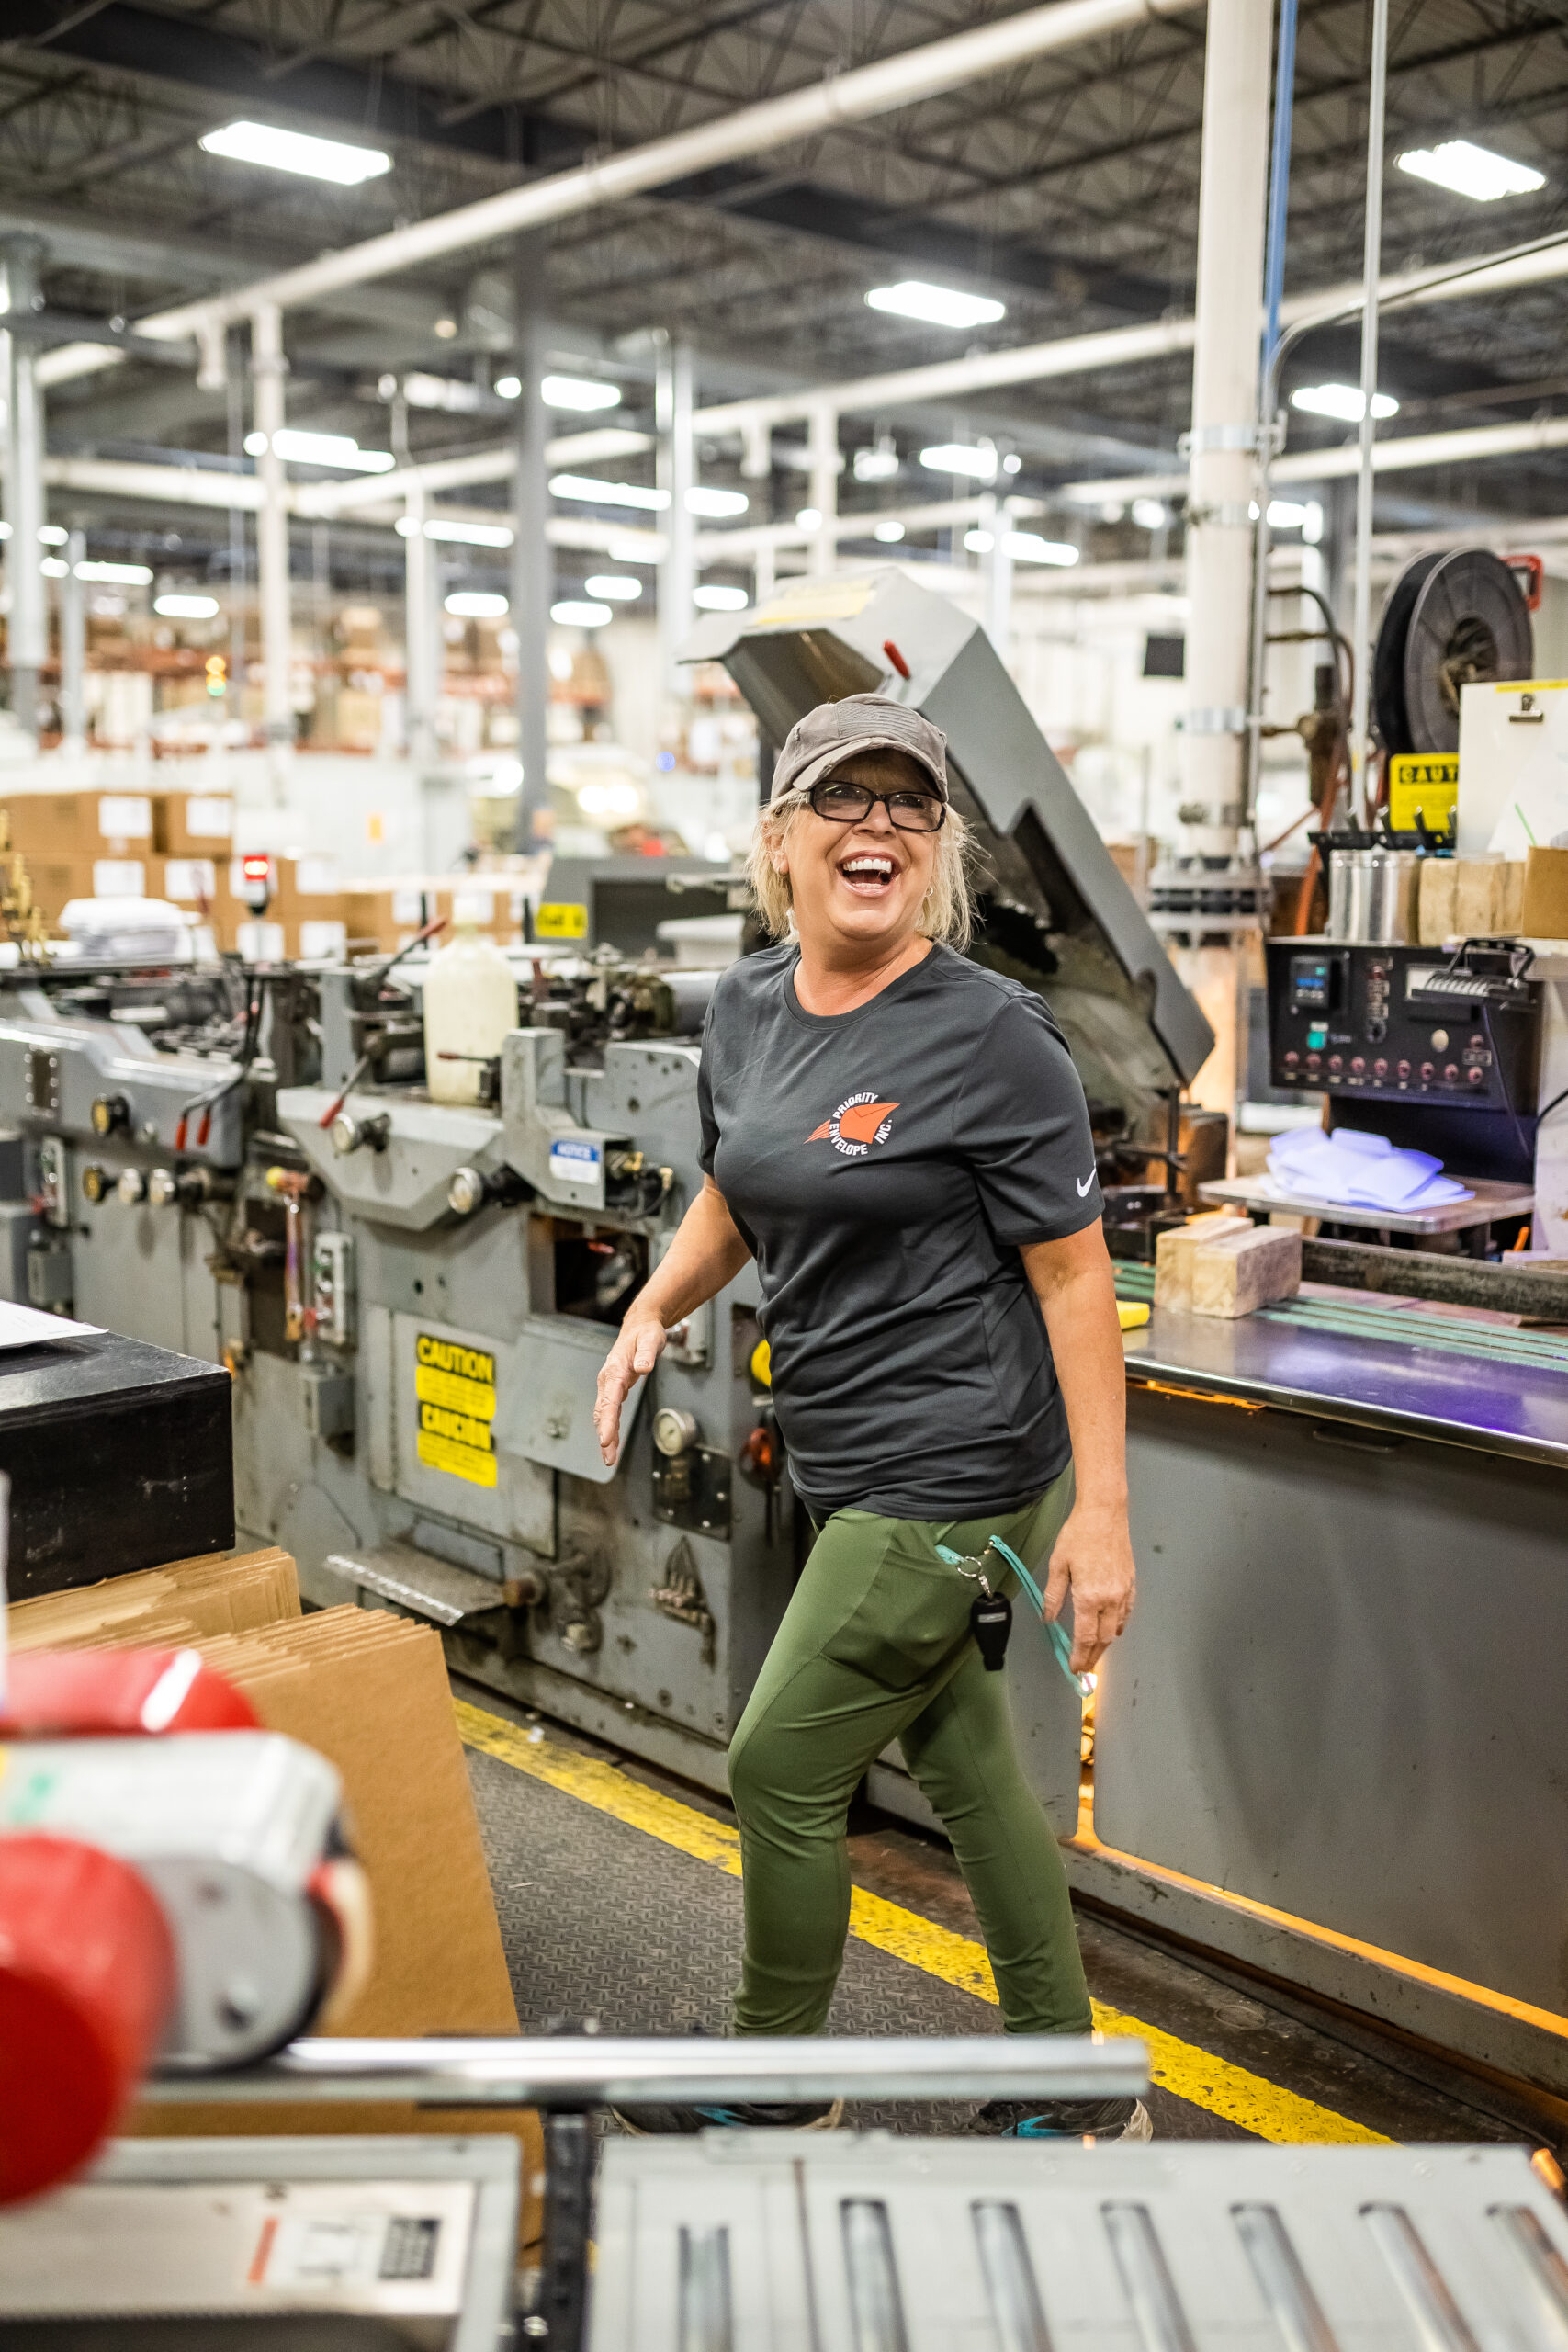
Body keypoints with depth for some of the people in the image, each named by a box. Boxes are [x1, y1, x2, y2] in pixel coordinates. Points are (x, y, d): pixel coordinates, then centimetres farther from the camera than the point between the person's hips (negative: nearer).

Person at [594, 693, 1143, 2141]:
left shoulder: (991, 1033, -16)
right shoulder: (746, 1008, 5)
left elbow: (1074, 1276, -16)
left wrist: (1101, 1509, -19)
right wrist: (653, 1313, 4)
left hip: (952, 1473, -8)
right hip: (853, 1466, 8)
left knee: (783, 1769, 3)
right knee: (964, 1763, 17)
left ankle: (777, 2088, 28)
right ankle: (1079, 2091, 36)